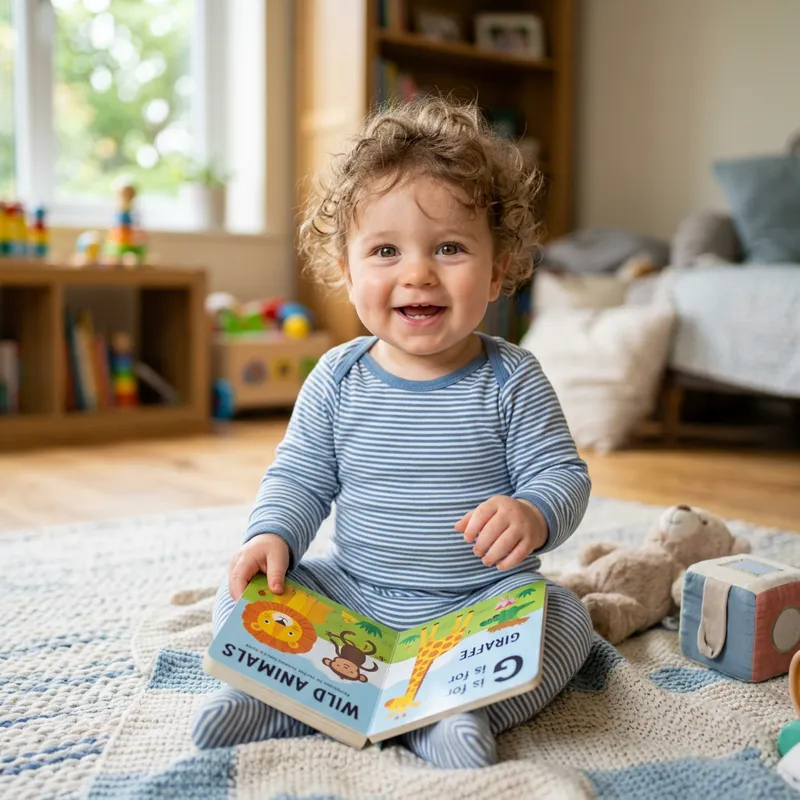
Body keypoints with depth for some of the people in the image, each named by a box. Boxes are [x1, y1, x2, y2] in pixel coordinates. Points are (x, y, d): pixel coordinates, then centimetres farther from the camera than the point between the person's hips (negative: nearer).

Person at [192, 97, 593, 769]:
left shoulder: (511, 381, -10)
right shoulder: (338, 379, -3)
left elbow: (562, 475, -10)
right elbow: (300, 477, 4)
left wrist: (534, 514, -34)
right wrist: (272, 536, -16)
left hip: (481, 601, -2)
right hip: (352, 595, 2)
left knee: (563, 617, -26)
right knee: (241, 597, -9)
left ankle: (450, 708, -30)